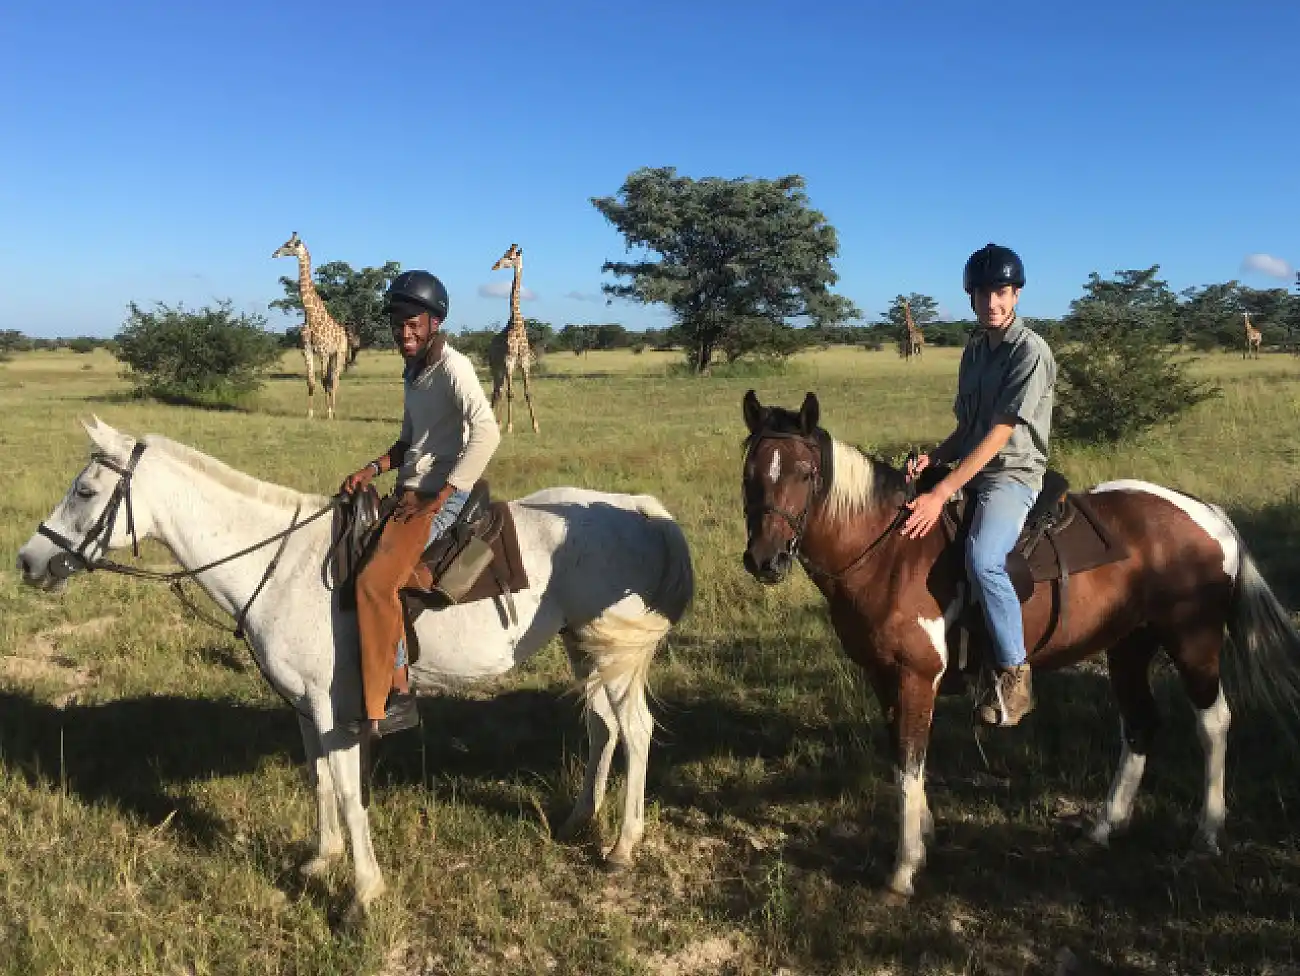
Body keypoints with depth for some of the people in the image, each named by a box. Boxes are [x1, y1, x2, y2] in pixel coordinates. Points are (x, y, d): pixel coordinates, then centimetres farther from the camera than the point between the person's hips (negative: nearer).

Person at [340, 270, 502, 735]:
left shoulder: (453, 367, -13)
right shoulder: (413, 371, 14)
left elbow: (486, 433, -26)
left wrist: (435, 501, -24)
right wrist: (371, 469, 5)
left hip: (441, 497, -10)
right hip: (410, 492, 10)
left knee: (375, 581, -22)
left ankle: (396, 699, -13)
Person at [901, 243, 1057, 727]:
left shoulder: (1030, 351, -12)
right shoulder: (974, 350, 12)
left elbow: (998, 434, -20)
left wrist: (942, 493, -26)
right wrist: (933, 458, -3)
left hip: (1012, 476, -9)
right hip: (969, 473, 9)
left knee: (981, 560, -35)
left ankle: (1013, 676, -17)